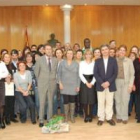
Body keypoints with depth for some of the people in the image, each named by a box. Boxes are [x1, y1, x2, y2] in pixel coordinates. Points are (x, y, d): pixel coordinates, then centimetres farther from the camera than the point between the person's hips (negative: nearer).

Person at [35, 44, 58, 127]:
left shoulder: (55, 60, 3)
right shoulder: (40, 60, -3)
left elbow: (56, 71, 11)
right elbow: (36, 71, 5)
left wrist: (53, 79, 8)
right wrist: (40, 81, 9)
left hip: (52, 84, 2)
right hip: (42, 84, -2)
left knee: (51, 103, 9)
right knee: (42, 103, 0)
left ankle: (50, 119, 20)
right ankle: (41, 120, 10)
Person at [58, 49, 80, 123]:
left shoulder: (76, 64, 5)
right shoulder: (62, 63, 4)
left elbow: (78, 76, 4)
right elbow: (59, 74, 3)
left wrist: (78, 86, 0)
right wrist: (60, 83, -7)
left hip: (73, 86, 1)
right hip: (64, 86, 0)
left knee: (72, 101, 4)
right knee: (66, 101, 0)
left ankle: (72, 116, 17)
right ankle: (66, 117, 13)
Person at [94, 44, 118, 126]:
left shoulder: (113, 60, 4)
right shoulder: (97, 61, 5)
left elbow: (115, 73, -2)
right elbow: (95, 73, -2)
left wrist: (108, 82, -14)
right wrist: (102, 83, -13)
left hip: (110, 85, 0)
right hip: (100, 85, 0)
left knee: (109, 102, 7)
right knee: (101, 103, 5)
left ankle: (109, 118, 19)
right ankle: (101, 118, 15)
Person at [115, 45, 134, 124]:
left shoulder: (129, 61, 1)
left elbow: (132, 74, 1)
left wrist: (131, 84, -6)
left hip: (126, 82, -1)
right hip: (117, 82, 1)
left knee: (125, 100, -2)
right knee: (118, 100, 6)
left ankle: (125, 117, 12)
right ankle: (119, 116, 18)